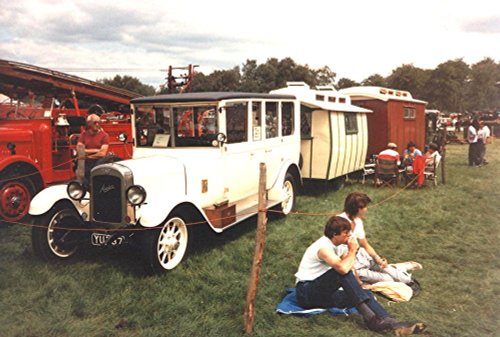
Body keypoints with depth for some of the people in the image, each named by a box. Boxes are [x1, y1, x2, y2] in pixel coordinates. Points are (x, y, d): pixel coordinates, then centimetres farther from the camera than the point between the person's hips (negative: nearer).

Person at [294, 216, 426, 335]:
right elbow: (343, 268, -37)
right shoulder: (323, 247, -22)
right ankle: (368, 316, -31)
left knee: (365, 293, -11)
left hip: (323, 293, 8)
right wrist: (352, 251, -19)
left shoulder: (339, 246, 6)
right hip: (306, 293, -8)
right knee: (342, 271, -31)